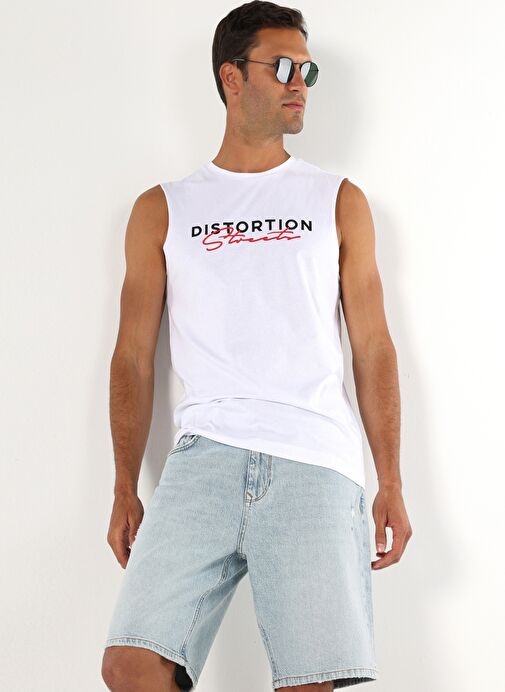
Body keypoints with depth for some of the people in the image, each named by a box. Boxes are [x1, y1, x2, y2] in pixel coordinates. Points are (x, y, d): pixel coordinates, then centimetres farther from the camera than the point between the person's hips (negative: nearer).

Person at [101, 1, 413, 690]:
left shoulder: (338, 201, 16)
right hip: (205, 454, 0)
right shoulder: (162, 210, 15)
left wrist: (391, 485, 5)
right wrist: (125, 491, 7)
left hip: (317, 464, 0)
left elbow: (373, 347, 12)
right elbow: (134, 355, 13)